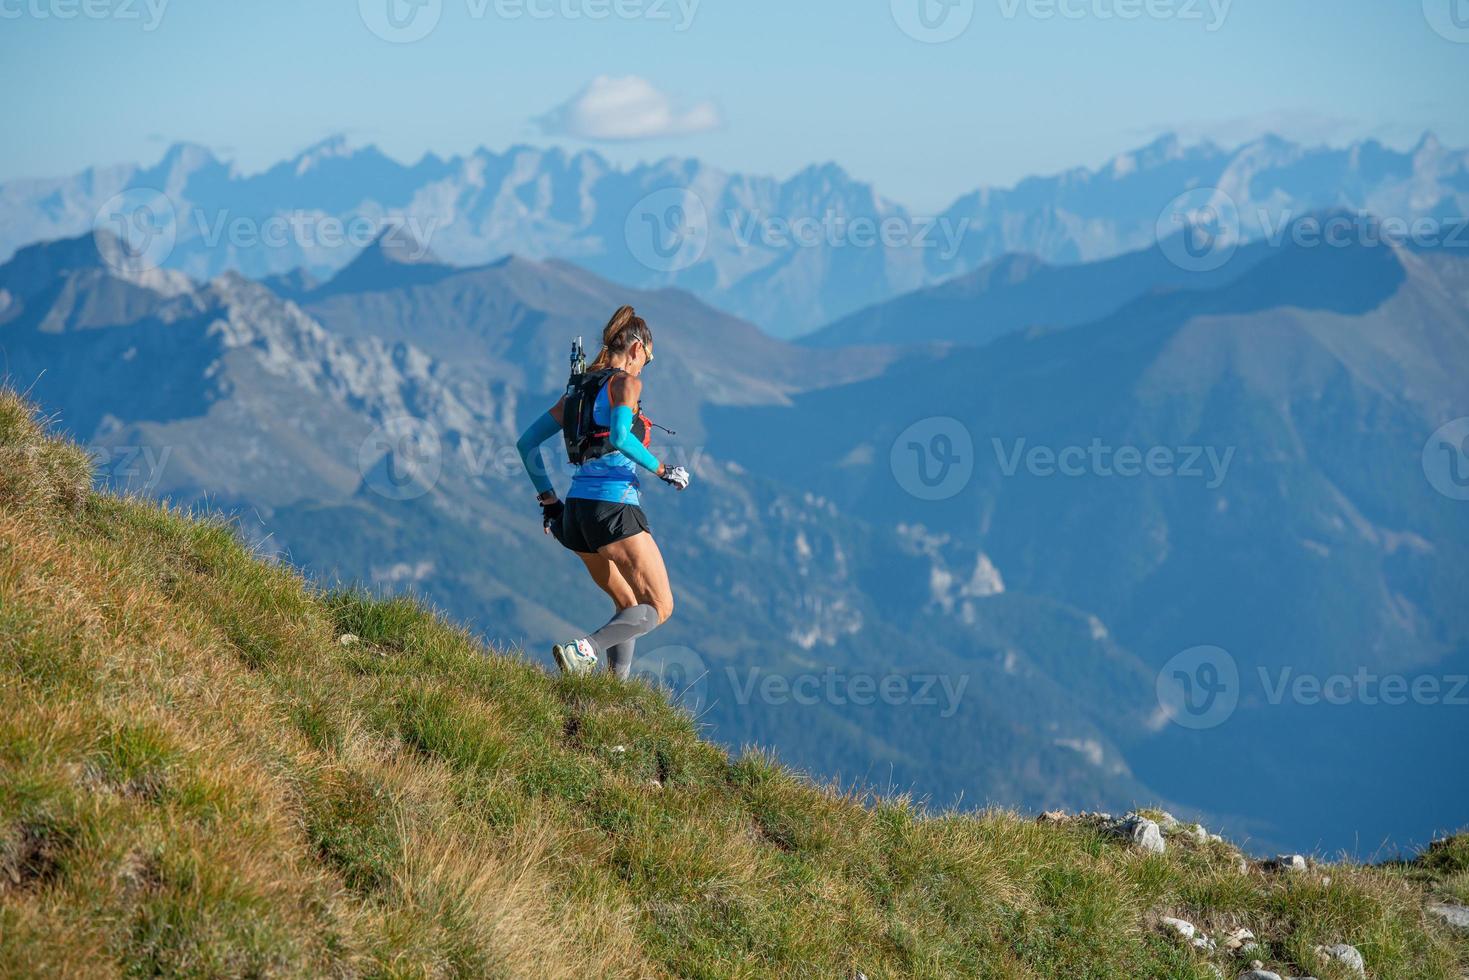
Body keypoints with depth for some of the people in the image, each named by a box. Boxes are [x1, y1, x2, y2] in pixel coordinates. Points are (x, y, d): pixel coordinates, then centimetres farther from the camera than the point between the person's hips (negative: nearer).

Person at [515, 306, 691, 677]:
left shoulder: (578, 389, 17)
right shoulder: (626, 383, -5)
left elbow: (526, 442, 16)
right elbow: (619, 436, -24)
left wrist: (549, 500, 19)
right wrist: (662, 470, -12)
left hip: (576, 509, 8)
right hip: (616, 509, -8)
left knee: (628, 605, 23)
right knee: (659, 609, -2)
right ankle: (585, 650, -25)